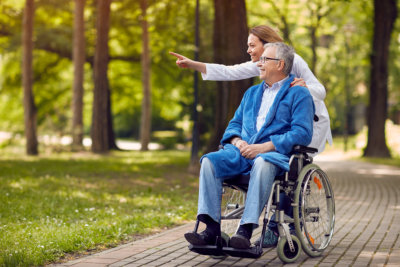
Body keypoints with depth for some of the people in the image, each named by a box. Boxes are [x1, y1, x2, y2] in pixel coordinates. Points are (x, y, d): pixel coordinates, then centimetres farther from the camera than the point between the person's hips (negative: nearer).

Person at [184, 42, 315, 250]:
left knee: (262, 163, -41)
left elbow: (302, 133, -8)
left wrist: (264, 147, -17)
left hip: (276, 153, -6)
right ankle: (212, 228, -29)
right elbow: (235, 124, 25)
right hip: (243, 151, 6)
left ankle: (246, 229, -43)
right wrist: (238, 142, 0)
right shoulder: (252, 93, 27)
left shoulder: (299, 94, 5)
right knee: (209, 161, -23)